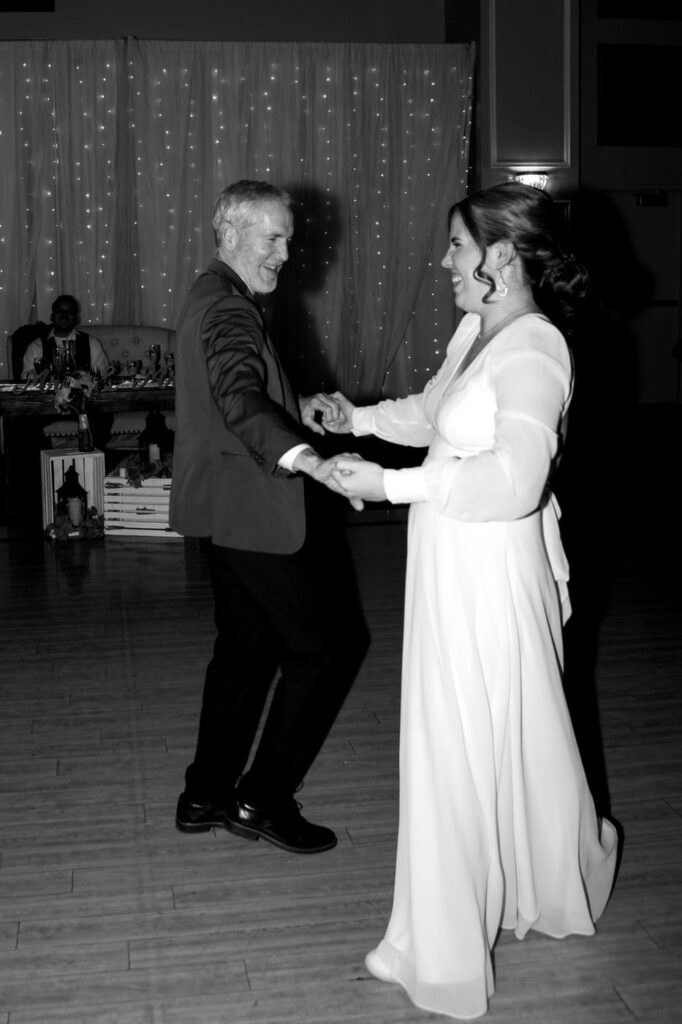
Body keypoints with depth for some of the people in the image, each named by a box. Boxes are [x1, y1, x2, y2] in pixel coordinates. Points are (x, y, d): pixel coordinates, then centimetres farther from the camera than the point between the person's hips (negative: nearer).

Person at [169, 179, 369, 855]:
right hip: (257, 511, -11)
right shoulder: (226, 305, -18)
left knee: (246, 646, 18)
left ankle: (206, 794, 26)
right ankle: (264, 798, 6)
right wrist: (309, 461, -50)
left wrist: (294, 409, 13)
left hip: (230, 511, 11)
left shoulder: (215, 295, 16)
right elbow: (239, 399, -36)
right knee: (330, 643, -2)